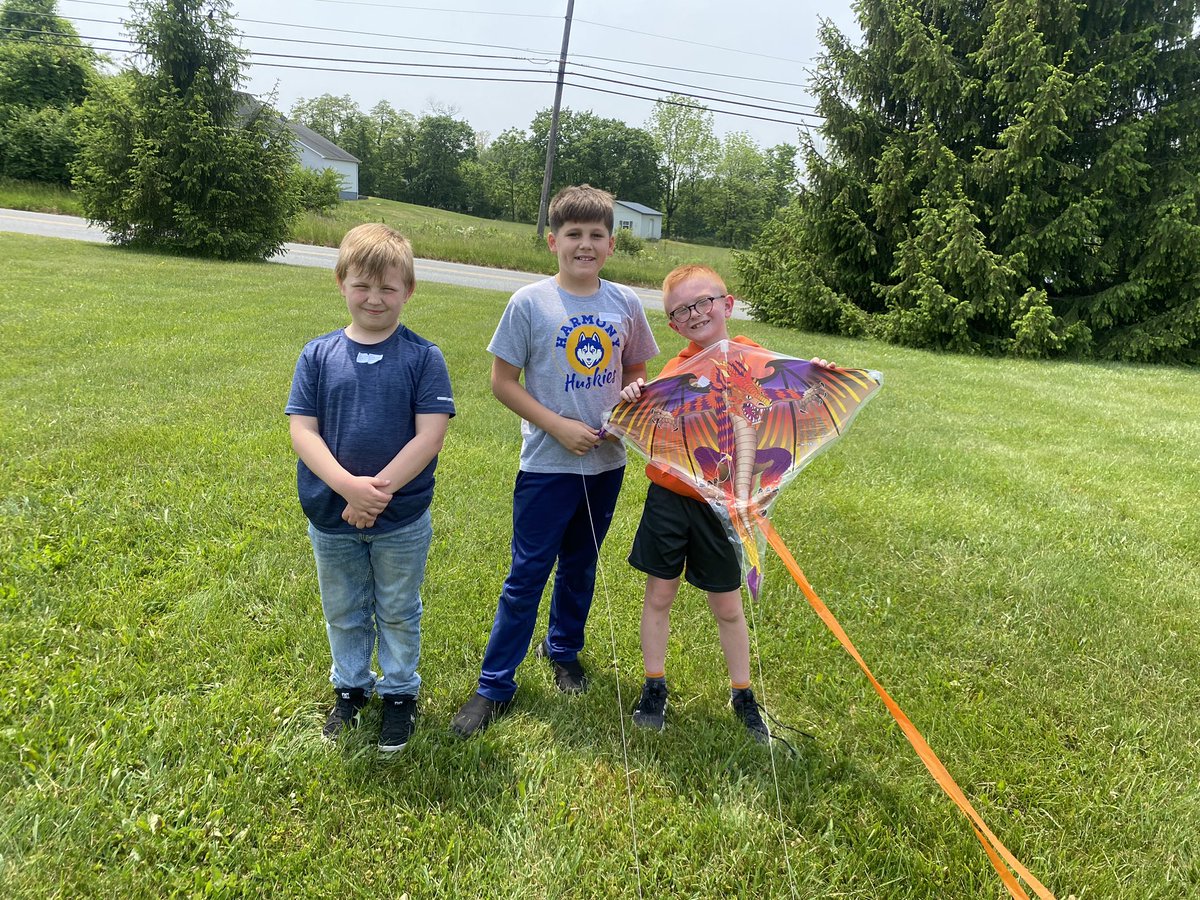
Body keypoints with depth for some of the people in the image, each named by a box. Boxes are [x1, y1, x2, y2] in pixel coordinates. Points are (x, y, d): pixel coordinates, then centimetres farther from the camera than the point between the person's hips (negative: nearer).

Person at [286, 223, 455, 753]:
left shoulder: (423, 357, -10)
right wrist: (348, 485, -23)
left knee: (398, 613, 17)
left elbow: (429, 435, -16)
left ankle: (399, 693, 37)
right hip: (330, 516, 3)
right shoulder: (318, 355, -4)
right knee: (343, 612, 21)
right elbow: (302, 429, -9)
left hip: (402, 519, -2)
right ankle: (349, 688, 43)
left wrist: (377, 491, -20)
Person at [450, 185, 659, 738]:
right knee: (527, 574, 3)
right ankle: (494, 686, 16)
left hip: (605, 463, 4)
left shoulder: (625, 304, 0)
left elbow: (636, 372, 13)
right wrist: (558, 426, -16)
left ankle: (563, 650, 43)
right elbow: (502, 381, -7)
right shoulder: (530, 302, -9)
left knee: (580, 566, 20)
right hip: (547, 464, -3)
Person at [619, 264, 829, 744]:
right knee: (659, 594, 11)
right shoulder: (674, 369, 2)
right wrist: (634, 400, -12)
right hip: (668, 496, 2)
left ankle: (742, 694, 32)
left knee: (727, 606, 12)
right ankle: (654, 687, 29)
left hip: (721, 504, -2)